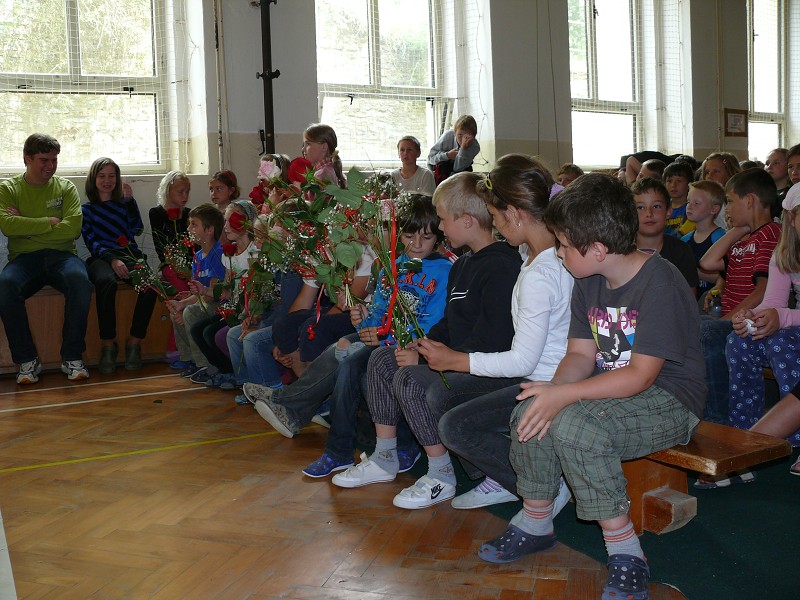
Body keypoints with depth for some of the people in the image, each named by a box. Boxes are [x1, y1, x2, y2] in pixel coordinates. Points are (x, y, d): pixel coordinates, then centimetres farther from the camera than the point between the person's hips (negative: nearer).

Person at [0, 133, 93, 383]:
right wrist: (49, 222, -6)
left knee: (79, 279, -35)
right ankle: (27, 359, -20)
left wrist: (27, 228, -6)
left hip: (60, 255, 0)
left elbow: (73, 228, -5)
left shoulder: (65, 187, 12)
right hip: (24, 258, 0)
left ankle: (72, 357, -21)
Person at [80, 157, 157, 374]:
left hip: (130, 256, 2)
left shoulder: (124, 204, 25)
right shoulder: (86, 209, 20)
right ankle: (108, 345, -29)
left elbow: (137, 229, 7)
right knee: (106, 282, -40)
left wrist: (129, 200, 2)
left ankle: (134, 342, -25)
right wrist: (112, 260, -13)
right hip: (102, 258, -1)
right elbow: (92, 242, 5)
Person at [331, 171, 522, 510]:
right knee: (382, 359, 9)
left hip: (492, 372, -11)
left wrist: (424, 358, -19)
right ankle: (384, 460, 16)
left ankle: (441, 477, -10)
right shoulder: (463, 265, 14)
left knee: (411, 380, -27)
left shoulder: (501, 268, -20)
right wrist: (420, 347, 0)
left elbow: (490, 344, -25)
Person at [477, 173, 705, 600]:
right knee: (529, 411, -11)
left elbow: (641, 376, -25)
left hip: (668, 400, -8)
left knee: (575, 424, -31)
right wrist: (554, 389, -18)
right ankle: (535, 524, 10)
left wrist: (564, 394, -30)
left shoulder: (659, 284, -22)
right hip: (612, 388, 8)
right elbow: (581, 355, 3)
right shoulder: (589, 283, 4)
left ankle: (625, 552, -17)